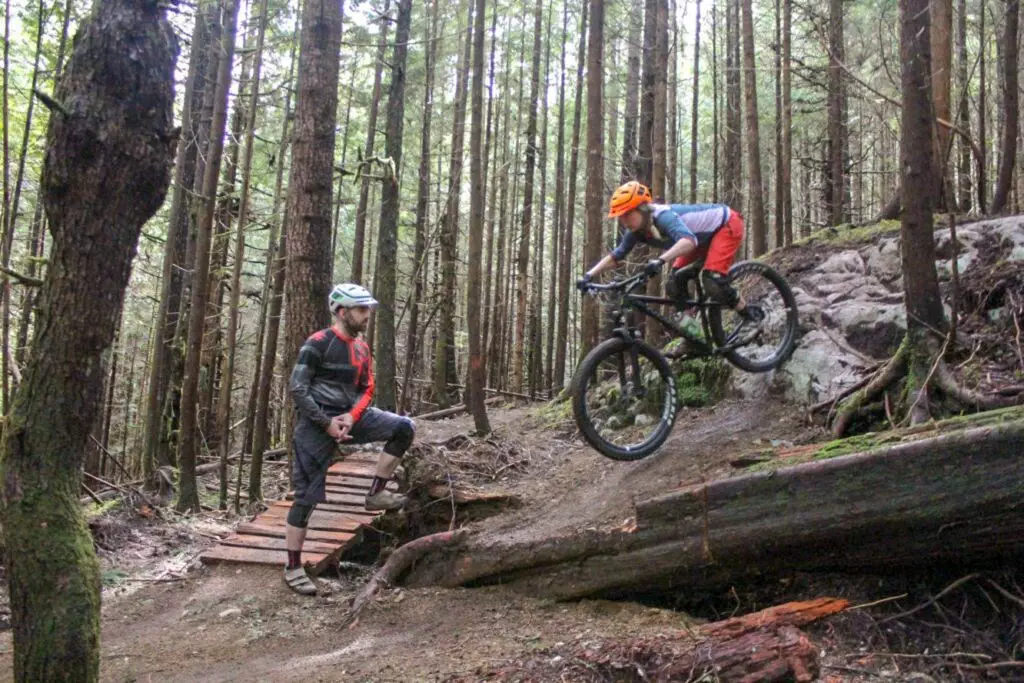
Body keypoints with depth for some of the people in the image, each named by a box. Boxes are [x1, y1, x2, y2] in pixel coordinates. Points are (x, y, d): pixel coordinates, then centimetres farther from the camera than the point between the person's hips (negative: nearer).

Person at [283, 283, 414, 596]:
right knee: (307, 495, -3)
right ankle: (293, 568, 9)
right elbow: (297, 388, -16)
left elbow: (366, 390, 10)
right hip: (317, 423, -6)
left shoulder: (362, 349, 6)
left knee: (404, 428, -9)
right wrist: (326, 422, -18)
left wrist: (351, 417, -9)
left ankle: (376, 494, 1)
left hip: (349, 416, 6)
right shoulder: (317, 343, -14)